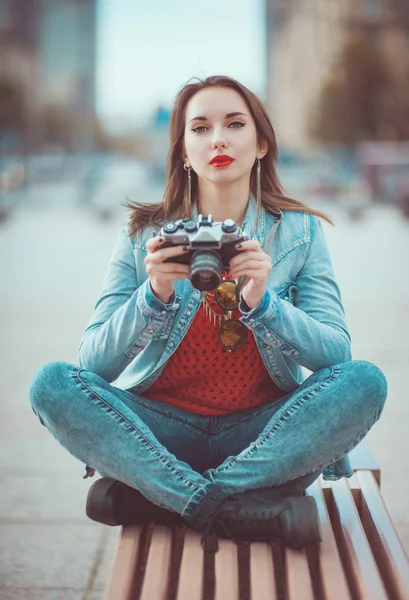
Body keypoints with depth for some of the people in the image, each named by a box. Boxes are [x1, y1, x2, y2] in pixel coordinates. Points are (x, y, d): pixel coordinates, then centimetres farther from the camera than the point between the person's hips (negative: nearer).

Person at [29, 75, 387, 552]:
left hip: (262, 432, 1)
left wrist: (262, 302, -24)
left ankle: (151, 495, -23)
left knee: (364, 381, -25)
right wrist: (153, 295, -23)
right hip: (162, 430, 0)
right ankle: (246, 508, -27)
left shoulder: (299, 231, 2)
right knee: (52, 384, -23)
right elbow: (94, 363, -6)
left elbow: (337, 352, -7)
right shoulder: (144, 235, 1)